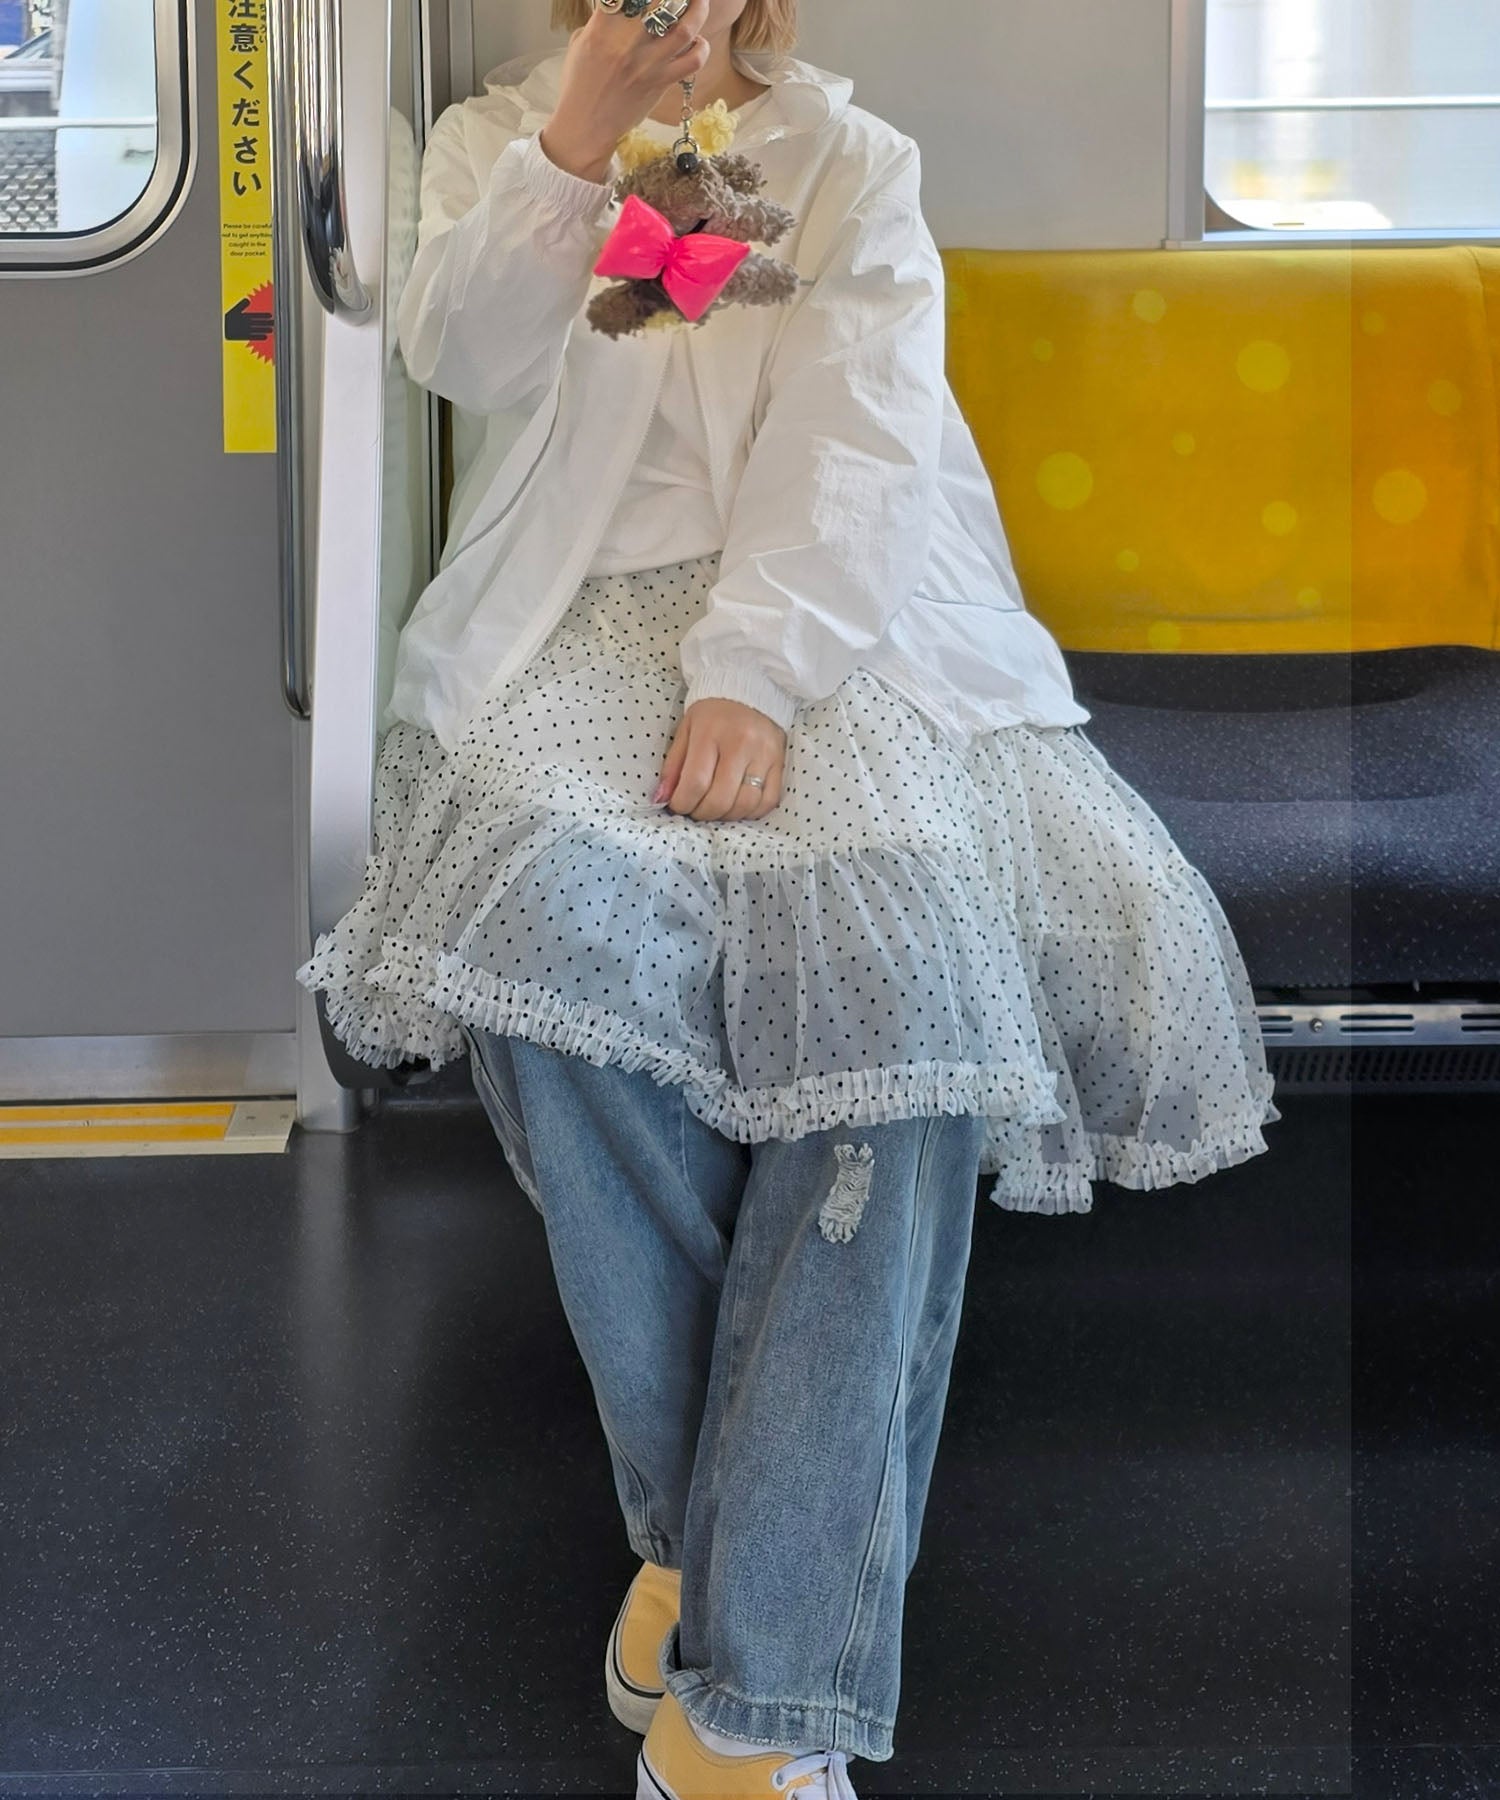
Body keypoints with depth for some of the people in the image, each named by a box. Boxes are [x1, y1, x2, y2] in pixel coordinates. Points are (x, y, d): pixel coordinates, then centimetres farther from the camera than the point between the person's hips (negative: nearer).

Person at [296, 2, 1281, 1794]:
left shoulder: (855, 163, 14)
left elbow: (851, 425, -2)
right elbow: (465, 356, -1)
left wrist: (752, 671, -18)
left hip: (828, 620, 0)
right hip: (585, 622, 1)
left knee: (907, 952, -29)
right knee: (551, 903, -33)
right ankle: (695, 1500, -14)